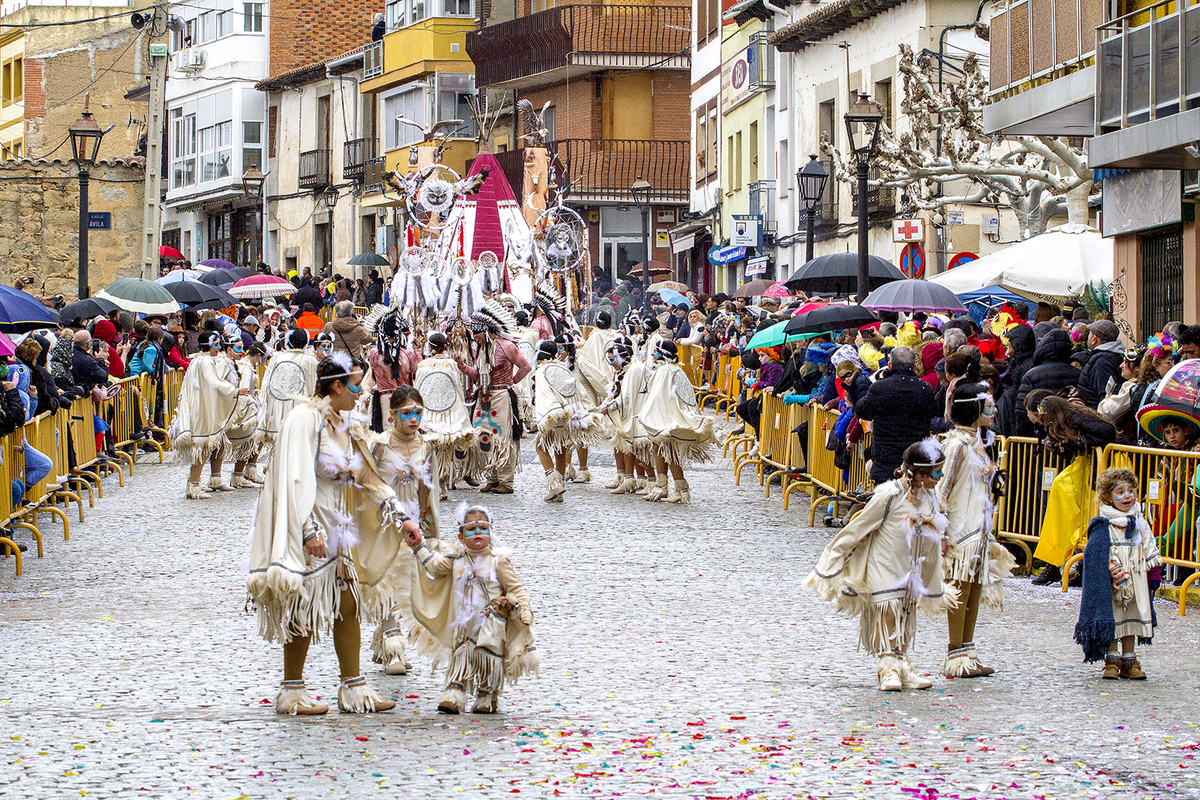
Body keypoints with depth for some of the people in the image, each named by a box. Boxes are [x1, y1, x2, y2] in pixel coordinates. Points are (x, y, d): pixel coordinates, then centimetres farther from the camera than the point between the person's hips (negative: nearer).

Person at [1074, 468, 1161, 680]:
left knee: (1132, 620, 8)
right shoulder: (1103, 526, -8)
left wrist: (1154, 572, 11)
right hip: (1112, 583, -5)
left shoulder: (1139, 523, 10)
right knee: (1113, 621, -2)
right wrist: (1112, 569, -24)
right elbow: (1099, 554, -13)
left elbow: (1149, 549, 16)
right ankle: (1112, 662, 6)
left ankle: (1129, 662, 15)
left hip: (1136, 580, 5)